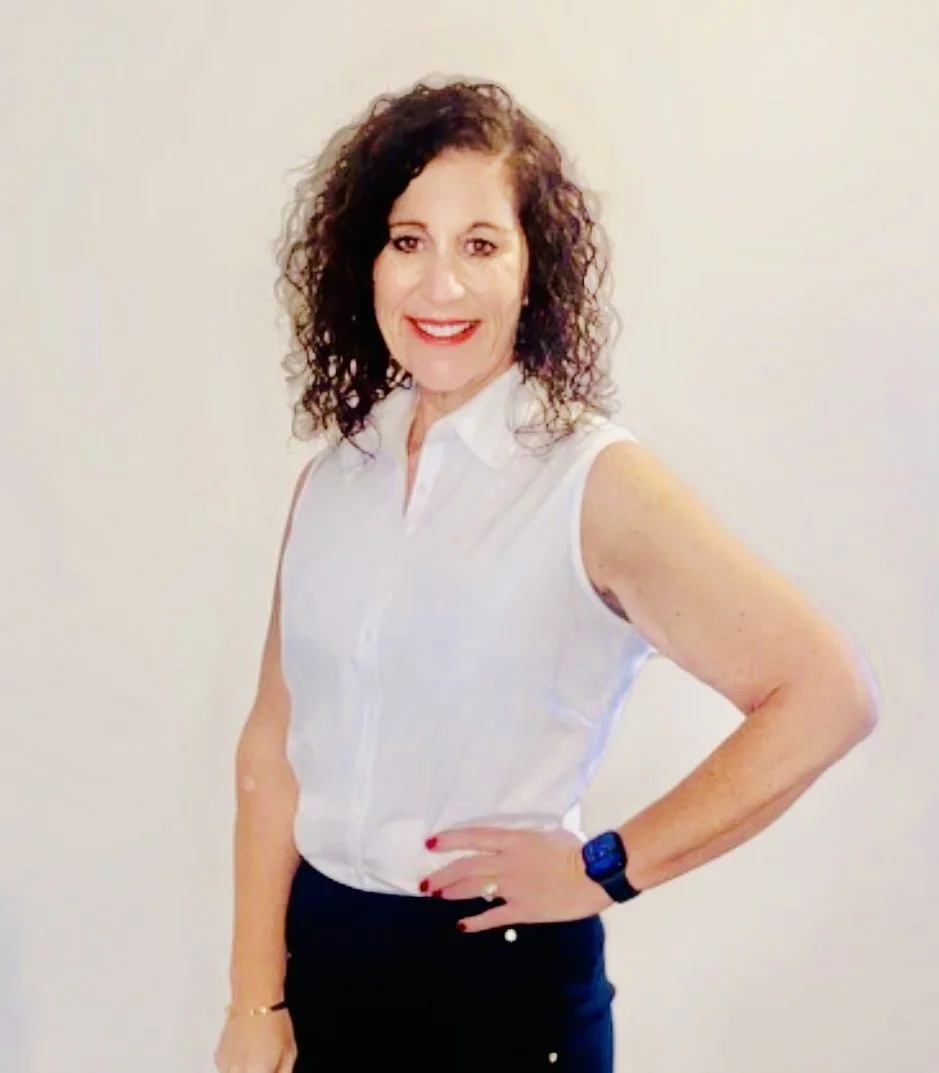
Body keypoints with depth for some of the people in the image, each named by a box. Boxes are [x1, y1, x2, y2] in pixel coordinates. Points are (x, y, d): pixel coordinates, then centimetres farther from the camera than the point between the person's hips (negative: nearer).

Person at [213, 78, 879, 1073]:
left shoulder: (596, 480, -14)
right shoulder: (334, 475, 1)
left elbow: (826, 695, -19)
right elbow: (275, 738, 2)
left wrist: (603, 869, -15)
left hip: (505, 979, -4)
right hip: (318, 955, 4)